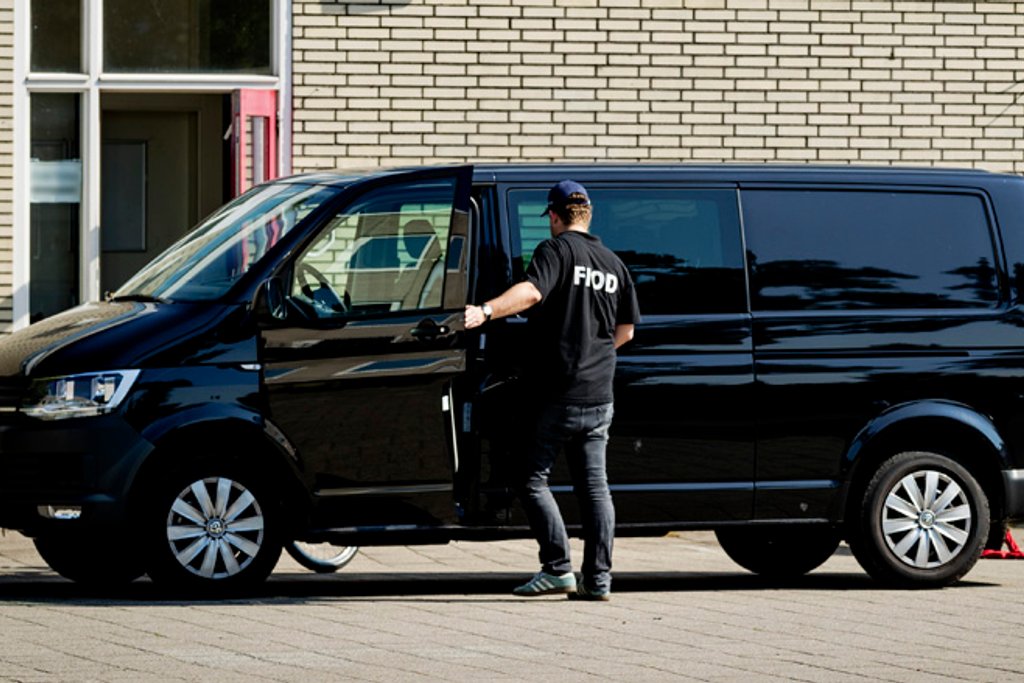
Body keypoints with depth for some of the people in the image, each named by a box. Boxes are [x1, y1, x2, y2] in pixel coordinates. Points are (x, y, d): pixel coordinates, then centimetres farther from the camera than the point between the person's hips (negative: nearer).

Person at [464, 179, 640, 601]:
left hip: (556, 392, -6)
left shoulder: (557, 250, -7)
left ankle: (558, 570, -6)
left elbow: (531, 291, -27)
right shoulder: (613, 263, 14)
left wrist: (485, 312, -39)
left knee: (533, 479, 1)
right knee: (593, 484, 8)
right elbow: (626, 331, 20)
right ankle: (598, 578, 4)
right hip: (599, 396, 6)